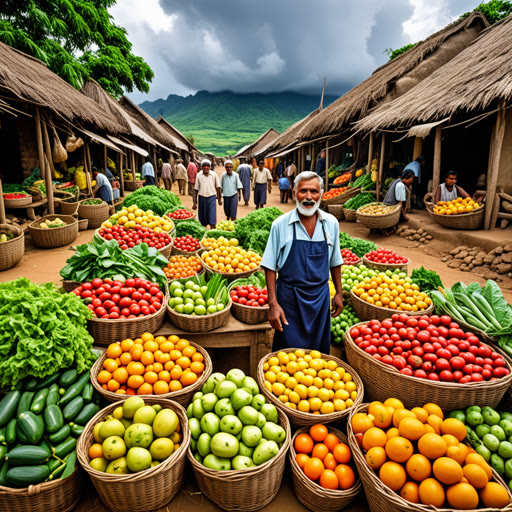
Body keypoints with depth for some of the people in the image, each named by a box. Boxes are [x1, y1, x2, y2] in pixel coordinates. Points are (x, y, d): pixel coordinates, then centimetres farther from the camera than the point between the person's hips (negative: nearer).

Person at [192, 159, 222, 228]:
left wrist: (219, 199, 9)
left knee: (212, 218, -10)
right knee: (202, 218, 8)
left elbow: (218, 187, 7)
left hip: (211, 197, -1)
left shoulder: (214, 175, -2)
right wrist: (195, 203, 0)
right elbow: (196, 189, 2)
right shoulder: (199, 175, -1)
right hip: (202, 198, 1)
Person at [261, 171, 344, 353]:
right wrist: (273, 303, -11)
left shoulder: (331, 223, 0)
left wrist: (338, 293, 12)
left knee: (320, 351, 17)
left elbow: (335, 262, 11)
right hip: (289, 298, -3)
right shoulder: (281, 224, -9)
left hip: (320, 297, 3)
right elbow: (270, 266, -7)